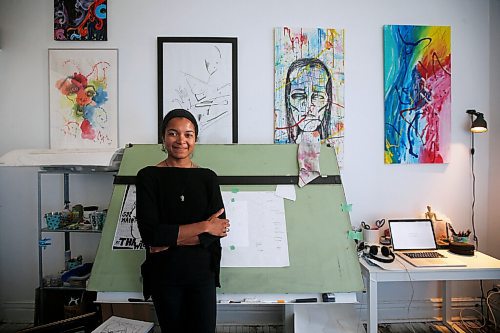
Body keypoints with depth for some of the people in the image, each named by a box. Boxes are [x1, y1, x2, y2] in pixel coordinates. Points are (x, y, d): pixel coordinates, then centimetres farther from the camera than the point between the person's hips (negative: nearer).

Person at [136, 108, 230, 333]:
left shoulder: (207, 177, -1)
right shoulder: (148, 176, -6)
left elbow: (218, 229, -9)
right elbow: (150, 233, -16)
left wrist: (169, 240, -17)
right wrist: (203, 227, -16)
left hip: (201, 272, 1)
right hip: (164, 274, -1)